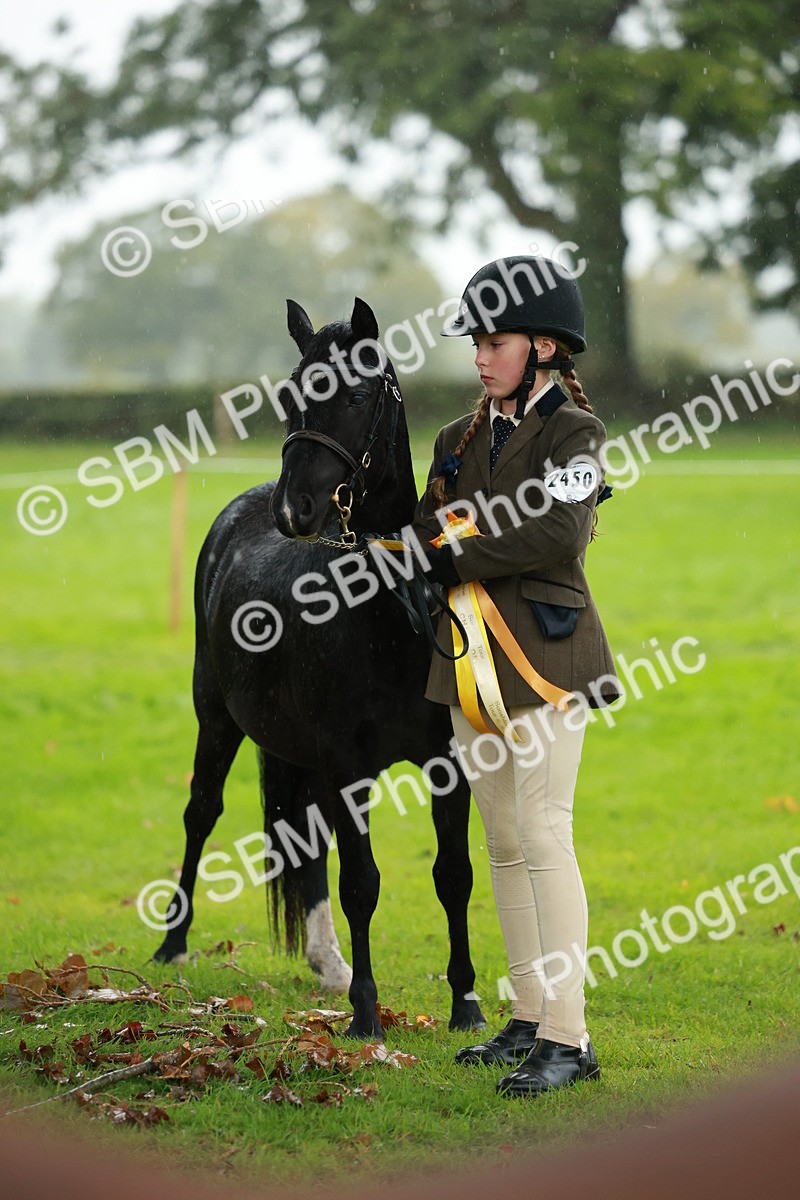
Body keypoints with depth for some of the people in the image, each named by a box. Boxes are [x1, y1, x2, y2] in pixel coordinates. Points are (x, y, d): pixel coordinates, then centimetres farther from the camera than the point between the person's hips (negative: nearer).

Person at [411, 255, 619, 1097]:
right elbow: (427, 532, 11)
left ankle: (567, 1036, -9)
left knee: (543, 838, -11)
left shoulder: (572, 431, -5)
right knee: (503, 845, 10)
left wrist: (455, 559, -14)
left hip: (545, 656, -7)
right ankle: (530, 1020, 17)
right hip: (474, 661, 7)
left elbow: (559, 533, -19)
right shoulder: (463, 439, 15)